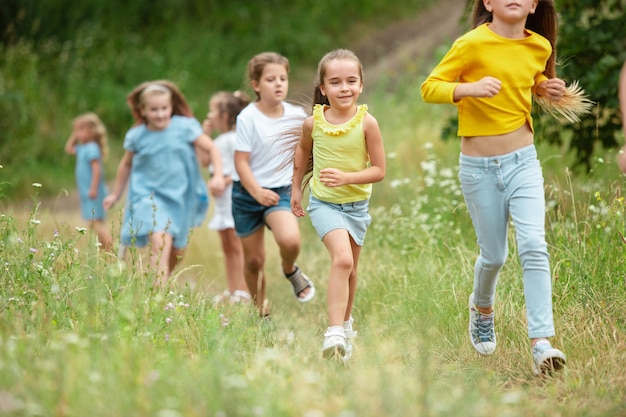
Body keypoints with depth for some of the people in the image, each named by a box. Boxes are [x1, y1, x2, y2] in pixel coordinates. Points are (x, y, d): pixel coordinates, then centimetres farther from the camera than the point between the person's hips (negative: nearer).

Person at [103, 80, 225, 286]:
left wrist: (218, 176, -21)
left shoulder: (185, 127, -10)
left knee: (177, 251, 13)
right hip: (150, 195, -2)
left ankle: (163, 282, 41)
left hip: (180, 196, 2)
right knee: (160, 242, -25)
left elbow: (211, 149, -5)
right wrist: (116, 194, 22)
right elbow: (126, 164, 13)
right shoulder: (136, 136, -5)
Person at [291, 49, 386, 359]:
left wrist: (346, 177, -26)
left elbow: (379, 170, -12)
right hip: (324, 203, -2)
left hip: (357, 204, 2)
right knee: (342, 259, -24)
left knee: (349, 269, 17)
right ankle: (334, 332, -26)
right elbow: (302, 151, 11)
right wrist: (296, 188, 17)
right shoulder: (314, 123, -12)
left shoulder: (367, 123, -16)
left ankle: (345, 321, 42)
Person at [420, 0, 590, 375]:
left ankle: (541, 344, -17)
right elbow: (430, 88, -11)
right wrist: (469, 88, -29)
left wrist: (547, 89, 1)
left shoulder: (540, 46, 2)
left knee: (534, 247, -15)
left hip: (524, 161, 2)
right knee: (494, 255, 9)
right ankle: (482, 309, 43)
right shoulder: (472, 44, -14)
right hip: (479, 167, -2)